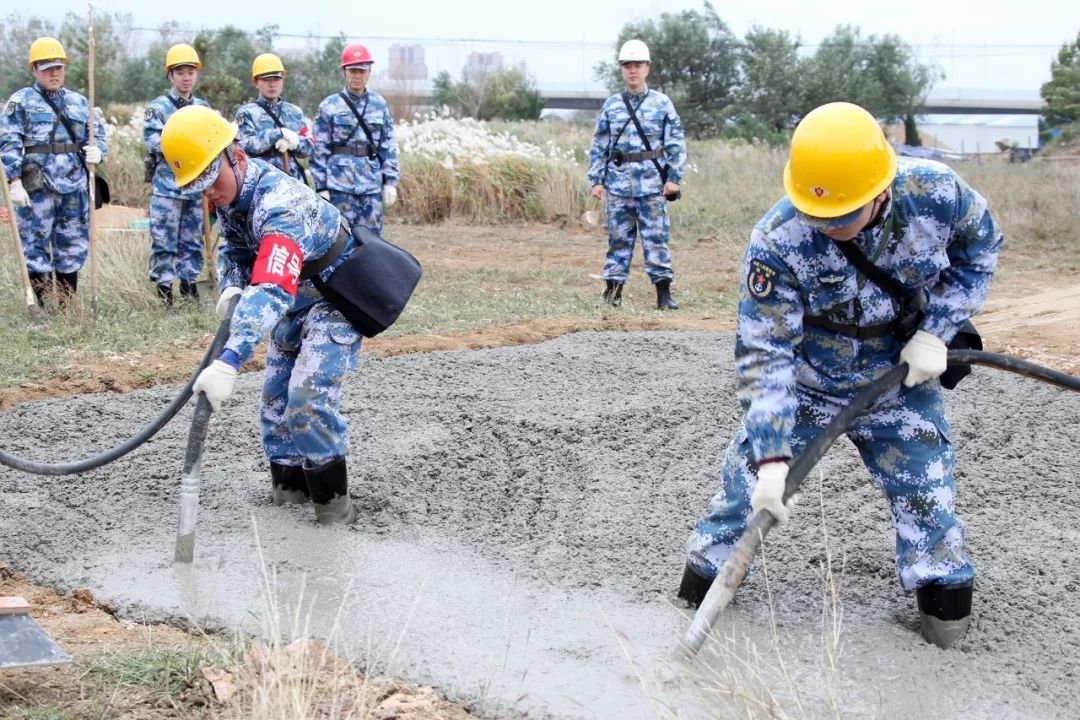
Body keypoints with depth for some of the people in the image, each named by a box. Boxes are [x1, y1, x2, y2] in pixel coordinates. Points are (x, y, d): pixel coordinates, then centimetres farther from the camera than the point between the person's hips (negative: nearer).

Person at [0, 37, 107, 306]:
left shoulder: (79, 102, 17)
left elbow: (98, 135, 21)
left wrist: (97, 151, -3)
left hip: (75, 188, 5)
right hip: (36, 189, -5)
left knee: (74, 247, 9)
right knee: (36, 246, -2)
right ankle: (38, 308, 3)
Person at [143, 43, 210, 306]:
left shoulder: (203, 108, 14)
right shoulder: (158, 107, 0)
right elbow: (153, 141, -11)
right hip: (167, 183, -4)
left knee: (192, 239, 10)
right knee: (164, 239, -3)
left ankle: (189, 283, 19)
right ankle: (163, 288, 2)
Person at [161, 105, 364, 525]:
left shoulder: (280, 206, -39)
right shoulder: (230, 195, -10)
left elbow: (271, 291, -52)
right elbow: (234, 247, 9)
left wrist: (228, 362, -63)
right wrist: (231, 287, -16)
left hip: (335, 299, -9)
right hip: (295, 301, 9)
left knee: (308, 396, -19)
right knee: (276, 393, 11)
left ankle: (332, 500, -6)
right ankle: (289, 486, 25)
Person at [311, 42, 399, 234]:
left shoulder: (379, 105, 9)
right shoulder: (329, 106, 1)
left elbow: (389, 146, 11)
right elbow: (320, 149, 1)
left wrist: (390, 182, 4)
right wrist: (322, 188, -4)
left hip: (372, 186, 3)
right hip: (341, 185, -3)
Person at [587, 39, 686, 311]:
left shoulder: (662, 103, 3)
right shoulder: (611, 105, 8)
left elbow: (676, 144, 2)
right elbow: (598, 145, 10)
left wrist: (674, 178, -4)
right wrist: (596, 180, 4)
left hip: (652, 185, -2)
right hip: (618, 183, 2)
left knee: (656, 237, -2)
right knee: (618, 237, 5)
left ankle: (663, 292, 2)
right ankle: (613, 288, 12)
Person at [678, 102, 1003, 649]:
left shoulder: (935, 192, -25)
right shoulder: (777, 242, -32)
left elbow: (979, 248, -3)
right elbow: (765, 355, -30)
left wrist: (935, 331, -12)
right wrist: (771, 457, -36)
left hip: (902, 381, 2)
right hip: (806, 384, -2)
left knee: (925, 488, 6)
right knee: (750, 478, 0)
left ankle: (945, 593, 28)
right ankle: (707, 573, 22)